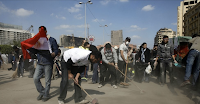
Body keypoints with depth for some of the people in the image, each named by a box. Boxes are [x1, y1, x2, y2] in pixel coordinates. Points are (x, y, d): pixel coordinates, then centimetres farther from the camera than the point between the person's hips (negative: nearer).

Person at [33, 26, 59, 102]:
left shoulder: (51, 40, 1)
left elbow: (56, 50, -2)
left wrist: (53, 54, -23)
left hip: (48, 63, -4)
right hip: (39, 63, 4)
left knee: (47, 81, 3)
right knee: (35, 78, -2)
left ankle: (46, 95, 20)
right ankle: (42, 92, 20)